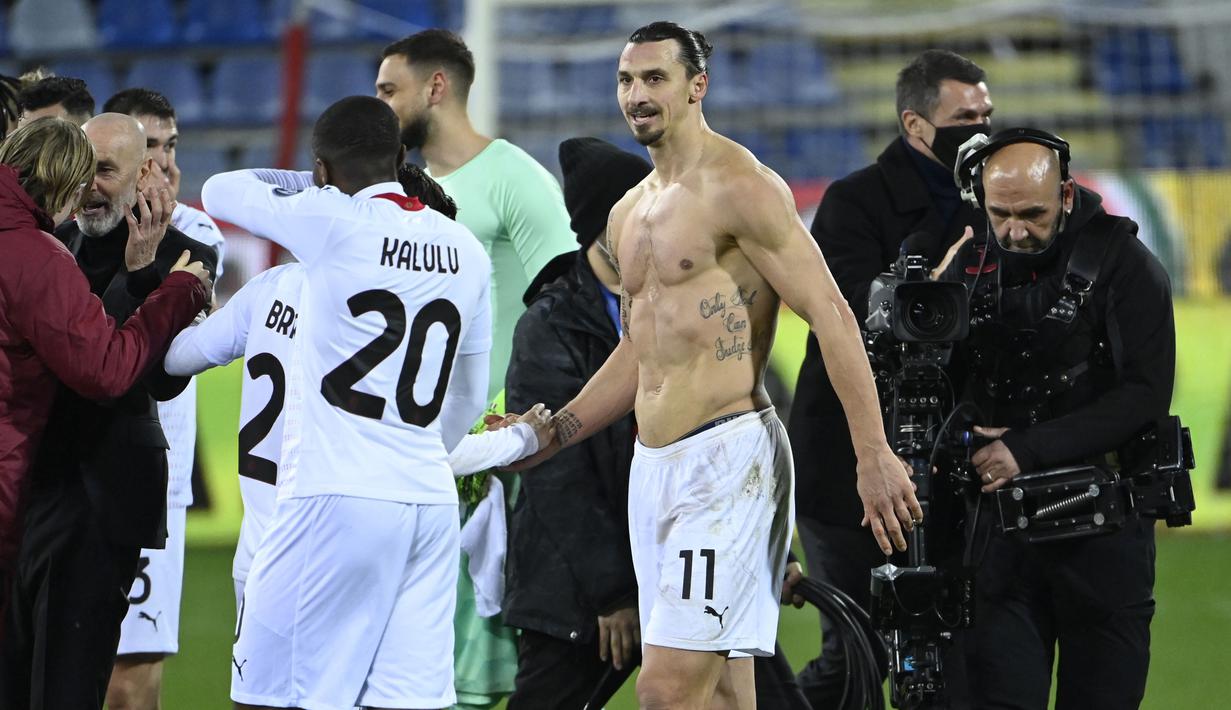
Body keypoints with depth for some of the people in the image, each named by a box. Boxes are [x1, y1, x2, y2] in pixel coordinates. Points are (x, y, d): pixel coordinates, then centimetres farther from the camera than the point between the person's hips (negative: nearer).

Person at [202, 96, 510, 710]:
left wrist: (304, 183, 24)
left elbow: (220, 191, 9)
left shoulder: (333, 222, -6)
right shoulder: (466, 251, 13)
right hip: (432, 500, 6)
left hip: (335, 500, -6)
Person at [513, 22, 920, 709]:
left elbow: (831, 313, -14)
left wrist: (874, 456, -20)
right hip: (653, 466, 9)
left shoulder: (739, 187, -9)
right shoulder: (629, 215, 18)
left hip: (728, 453, -9)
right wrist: (545, 438, 21)